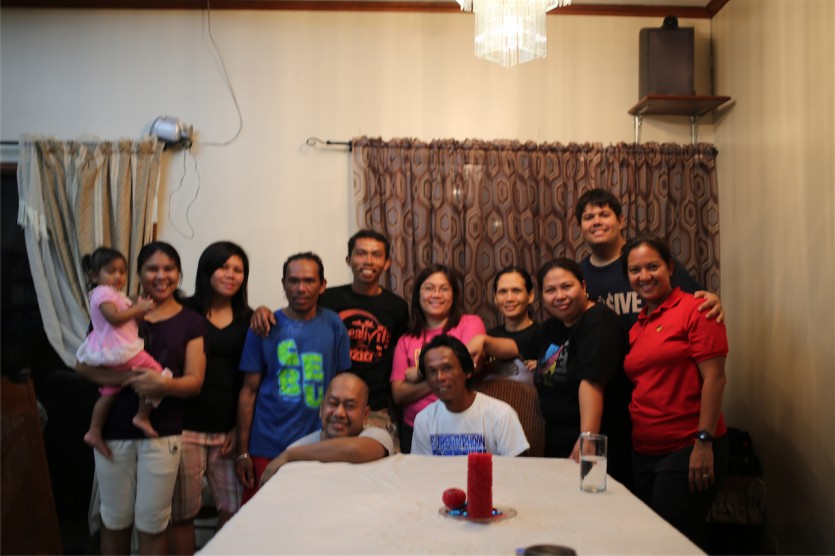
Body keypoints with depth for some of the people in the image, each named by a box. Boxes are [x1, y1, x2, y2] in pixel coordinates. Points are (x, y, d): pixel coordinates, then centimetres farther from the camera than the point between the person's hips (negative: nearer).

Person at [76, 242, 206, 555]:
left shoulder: (191, 322, 1)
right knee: (115, 520, 15)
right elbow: (83, 364, -2)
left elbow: (194, 381, -5)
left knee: (152, 523, 7)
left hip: (162, 433, -1)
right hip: (113, 429, 2)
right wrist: (126, 378, -19)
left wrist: (164, 384, -26)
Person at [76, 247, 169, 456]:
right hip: (120, 351, -11)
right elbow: (114, 317, -24)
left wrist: (136, 308, 2)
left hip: (108, 354, 11)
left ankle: (94, 433, 23)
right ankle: (142, 417, -1)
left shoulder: (115, 295, 22)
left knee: (109, 393, 18)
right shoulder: (103, 292, -10)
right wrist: (138, 309, -16)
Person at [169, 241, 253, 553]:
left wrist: (240, 428, 1)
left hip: (228, 429, 2)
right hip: (186, 427, -2)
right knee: (182, 511, 6)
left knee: (232, 508, 6)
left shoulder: (247, 319, 8)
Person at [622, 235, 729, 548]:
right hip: (643, 453, 7)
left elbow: (714, 377, -13)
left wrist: (704, 442, -17)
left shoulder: (694, 309, -7)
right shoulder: (636, 326, 12)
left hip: (687, 452, -7)